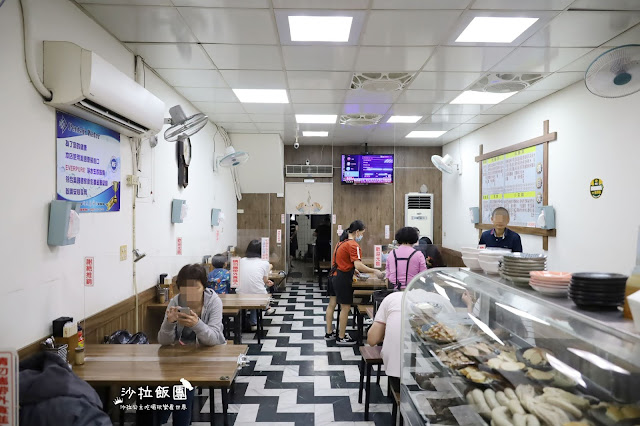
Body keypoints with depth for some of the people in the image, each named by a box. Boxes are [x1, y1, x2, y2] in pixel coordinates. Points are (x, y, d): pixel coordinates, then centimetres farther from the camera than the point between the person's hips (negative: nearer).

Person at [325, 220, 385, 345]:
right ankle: (341, 337, 11)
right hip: (343, 279, -9)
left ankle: (329, 333, 27)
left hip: (334, 275, 9)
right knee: (345, 307, 2)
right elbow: (358, 266, -26)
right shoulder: (353, 245, -18)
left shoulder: (342, 242, 10)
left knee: (332, 305, 15)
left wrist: (352, 270, 18)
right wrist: (375, 271, -19)